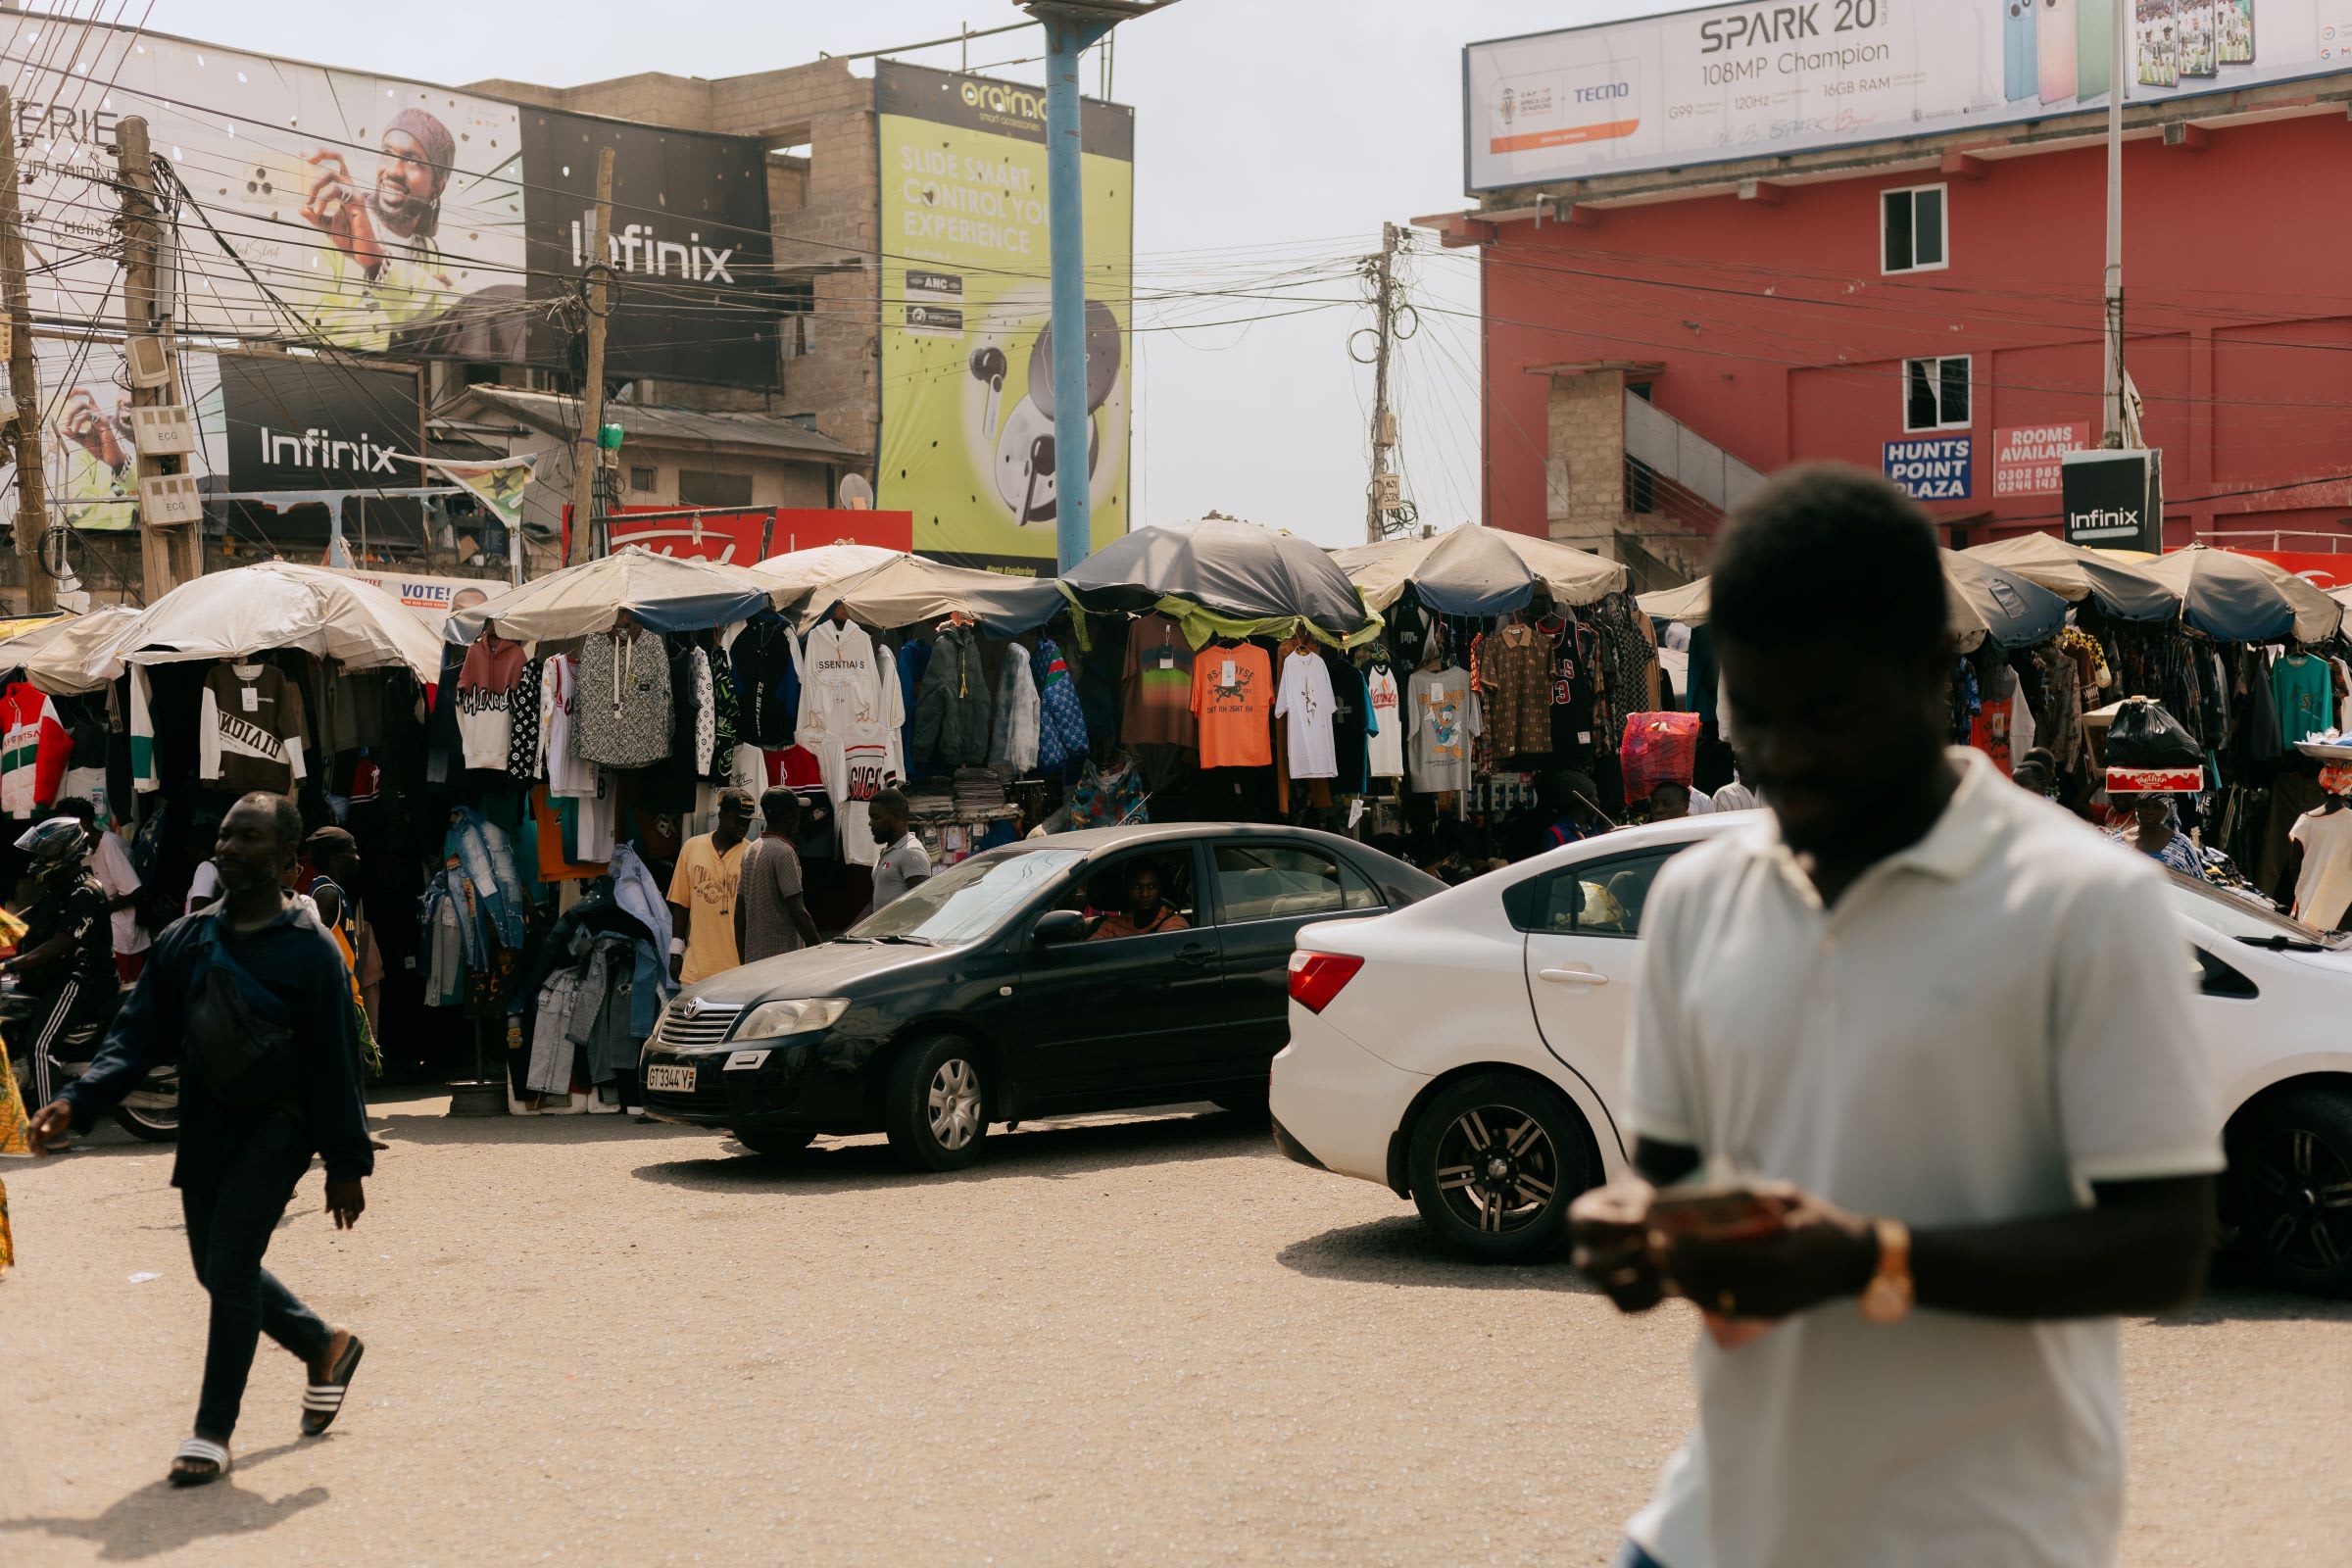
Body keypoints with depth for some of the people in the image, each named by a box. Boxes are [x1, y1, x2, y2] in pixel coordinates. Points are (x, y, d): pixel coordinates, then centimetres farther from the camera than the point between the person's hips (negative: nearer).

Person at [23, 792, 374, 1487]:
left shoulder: (311, 949, -9)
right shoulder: (185, 940, 6)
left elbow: (336, 1063, -7)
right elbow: (140, 1034, 6)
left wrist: (346, 1163, -7)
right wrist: (77, 1102, -9)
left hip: (274, 1127, -6)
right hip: (204, 1126, 6)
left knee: (229, 1268, -12)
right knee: (218, 1270, 14)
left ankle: (213, 1430, -1)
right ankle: (324, 1346, 38)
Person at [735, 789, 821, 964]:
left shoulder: (750, 850, 14)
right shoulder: (784, 852, -13)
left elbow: (739, 911, 16)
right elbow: (798, 912, -17)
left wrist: (743, 960, 21)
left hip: (753, 958, 9)